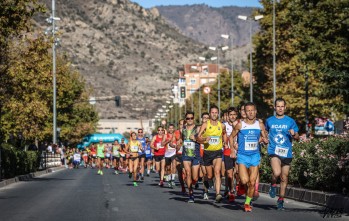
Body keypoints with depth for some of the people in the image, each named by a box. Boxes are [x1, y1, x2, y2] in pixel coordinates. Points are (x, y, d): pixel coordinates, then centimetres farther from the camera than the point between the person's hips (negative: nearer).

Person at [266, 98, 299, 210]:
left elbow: (297, 138, 4)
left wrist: (294, 134, -18)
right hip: (274, 151, -1)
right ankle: (273, 185, 6)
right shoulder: (269, 120, 7)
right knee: (277, 173, -26)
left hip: (286, 153, 1)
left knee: (284, 178, 7)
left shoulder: (290, 121, 4)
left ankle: (281, 200, 23)